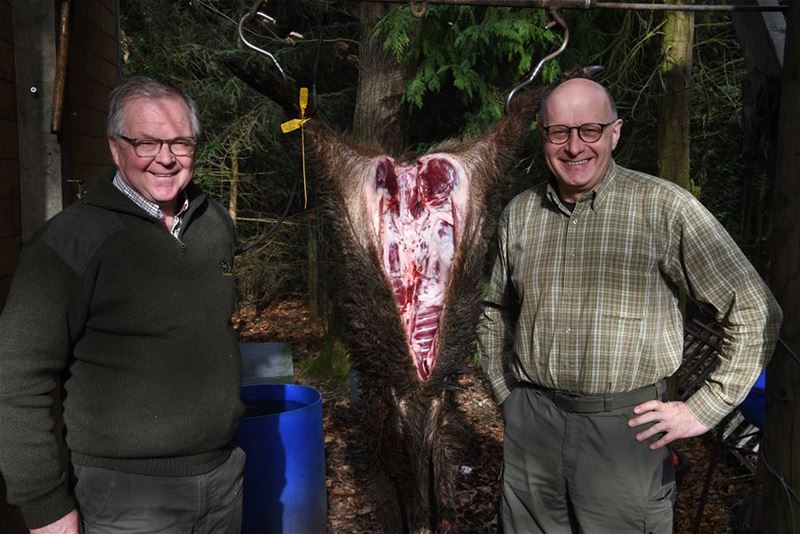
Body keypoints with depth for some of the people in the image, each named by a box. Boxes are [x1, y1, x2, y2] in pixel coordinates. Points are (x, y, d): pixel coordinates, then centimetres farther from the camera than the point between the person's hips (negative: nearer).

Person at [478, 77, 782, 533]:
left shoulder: (665, 208, -9)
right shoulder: (520, 213, 4)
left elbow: (756, 312, -6)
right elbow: (496, 311, 18)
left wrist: (703, 410, -8)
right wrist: (507, 393, 10)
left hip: (626, 429, -3)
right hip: (531, 427, 4)